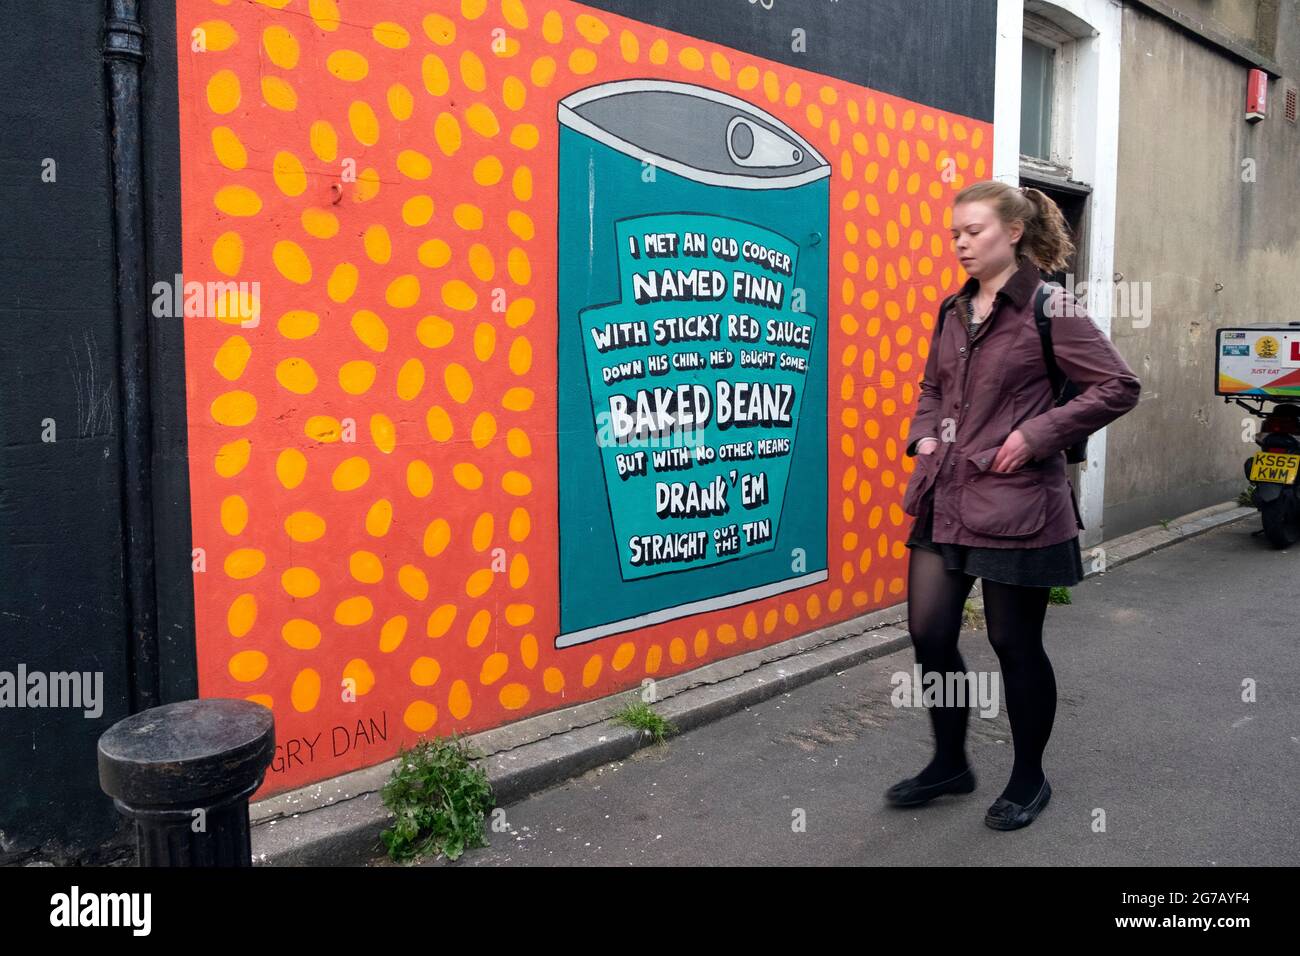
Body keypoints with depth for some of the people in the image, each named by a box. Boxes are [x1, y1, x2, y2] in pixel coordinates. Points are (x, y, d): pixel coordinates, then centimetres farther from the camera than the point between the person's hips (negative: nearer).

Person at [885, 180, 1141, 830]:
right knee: (929, 633, 6)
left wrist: (1037, 435, -15)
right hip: (944, 500, 6)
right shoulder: (954, 312, 11)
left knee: (1015, 643, 6)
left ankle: (1029, 779, 29)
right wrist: (924, 436, 6)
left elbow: (1119, 386, -9)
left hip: (1016, 503, -6)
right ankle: (950, 764, 28)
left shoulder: (1049, 309, -7)